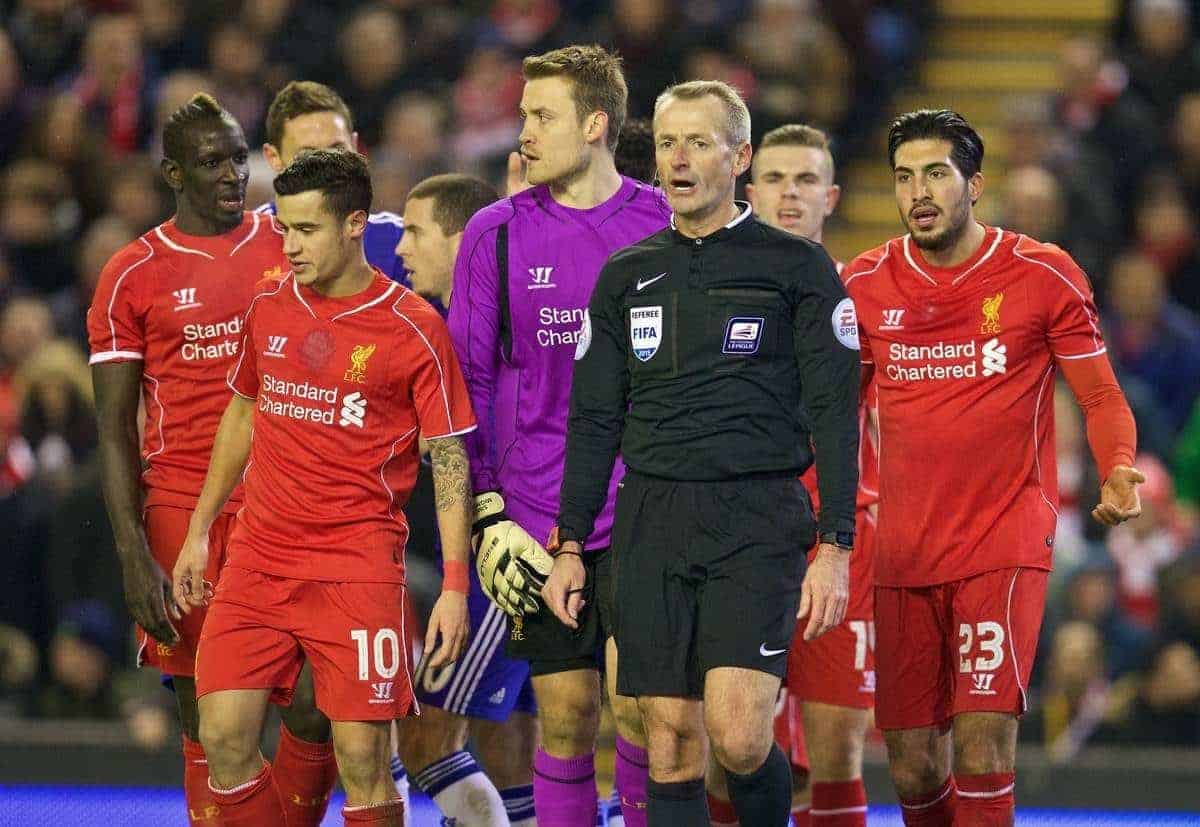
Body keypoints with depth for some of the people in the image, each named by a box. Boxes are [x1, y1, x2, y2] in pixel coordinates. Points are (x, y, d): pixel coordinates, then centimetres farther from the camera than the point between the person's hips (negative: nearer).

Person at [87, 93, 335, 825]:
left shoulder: (291, 250, 8)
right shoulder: (134, 277, 2)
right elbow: (116, 430, 1)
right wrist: (133, 557, -8)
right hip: (185, 509, -2)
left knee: (317, 711, -7)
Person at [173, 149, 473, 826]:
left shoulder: (414, 329, -6)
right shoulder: (269, 308, 8)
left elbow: (450, 462, -3)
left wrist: (455, 588, -9)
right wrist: (198, 533, 23)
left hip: (358, 563, -5)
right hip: (257, 561, 5)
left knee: (363, 760, -7)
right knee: (224, 738, -6)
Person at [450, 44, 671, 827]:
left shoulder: (665, 225, 2)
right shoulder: (497, 234, 5)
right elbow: (469, 380, 7)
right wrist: (488, 513, -1)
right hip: (539, 516, 1)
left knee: (635, 696, -13)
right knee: (566, 714, 2)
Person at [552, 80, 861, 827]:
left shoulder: (797, 267, 2)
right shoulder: (626, 276, 13)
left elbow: (834, 414, -2)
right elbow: (593, 421, 17)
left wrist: (835, 546, -9)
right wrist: (570, 547, 12)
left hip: (758, 520, -4)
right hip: (653, 526, 4)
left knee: (739, 736, -17)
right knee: (672, 750, 1)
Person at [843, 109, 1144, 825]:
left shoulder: (1044, 276, -3)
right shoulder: (866, 284, 6)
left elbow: (1102, 398, 3)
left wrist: (1118, 472, -18)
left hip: (1006, 543, -3)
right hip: (905, 547, 3)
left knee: (984, 735, -18)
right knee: (912, 762, 4)